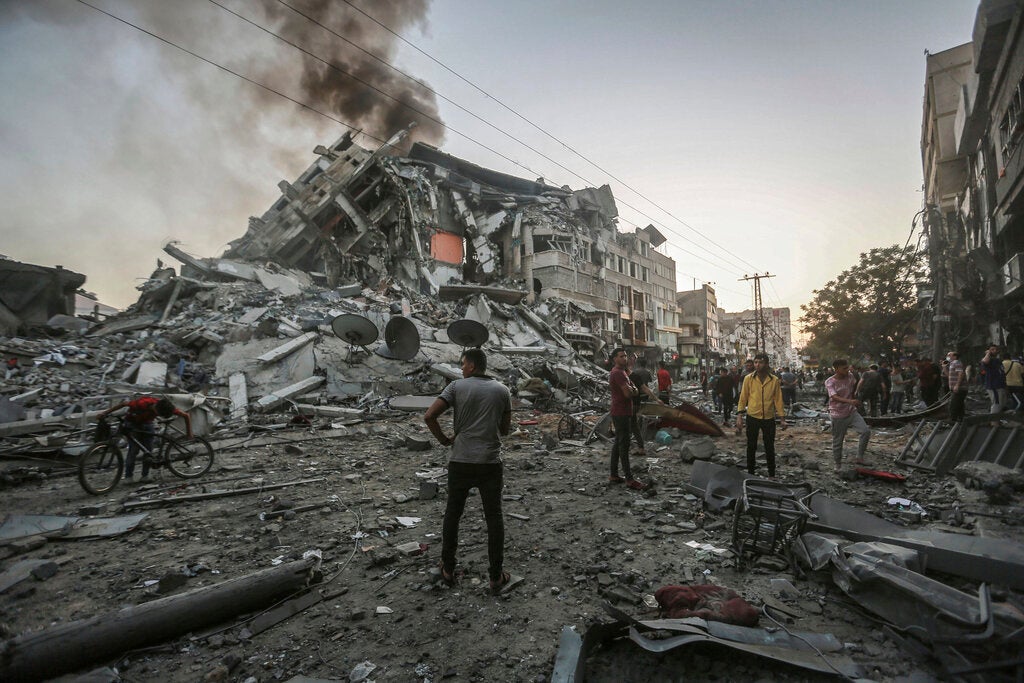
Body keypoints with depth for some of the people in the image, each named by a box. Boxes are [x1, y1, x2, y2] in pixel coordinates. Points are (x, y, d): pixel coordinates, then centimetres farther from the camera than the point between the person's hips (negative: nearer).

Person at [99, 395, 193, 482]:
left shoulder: (166, 407, -29)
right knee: (134, 449, -12)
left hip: (147, 424, 3)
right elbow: (124, 404, -24)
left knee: (148, 449, -6)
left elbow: (186, 415, -19)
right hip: (132, 423, -3)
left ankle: (145, 476, 6)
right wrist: (105, 413, -18)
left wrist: (189, 434, -15)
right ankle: (129, 476, 2)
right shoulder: (143, 403, -40)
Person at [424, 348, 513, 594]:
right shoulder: (502, 390, 2)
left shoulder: (457, 387, -3)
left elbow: (429, 416, -12)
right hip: (490, 463, 1)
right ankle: (496, 576, 17)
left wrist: (443, 440, 2)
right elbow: (505, 430, 7)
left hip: (460, 462, 0)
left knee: (452, 514, 17)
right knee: (494, 518, 11)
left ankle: (448, 569, 28)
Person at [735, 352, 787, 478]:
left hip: (769, 418, 1)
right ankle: (750, 473, 19)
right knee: (751, 447, 7)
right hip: (752, 417, 0)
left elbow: (778, 400, 3)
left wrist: (782, 418, 1)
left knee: (770, 448, 9)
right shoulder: (748, 379, -3)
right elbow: (743, 398, 0)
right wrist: (739, 416, -6)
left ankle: (772, 474, 22)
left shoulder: (774, 380, -1)